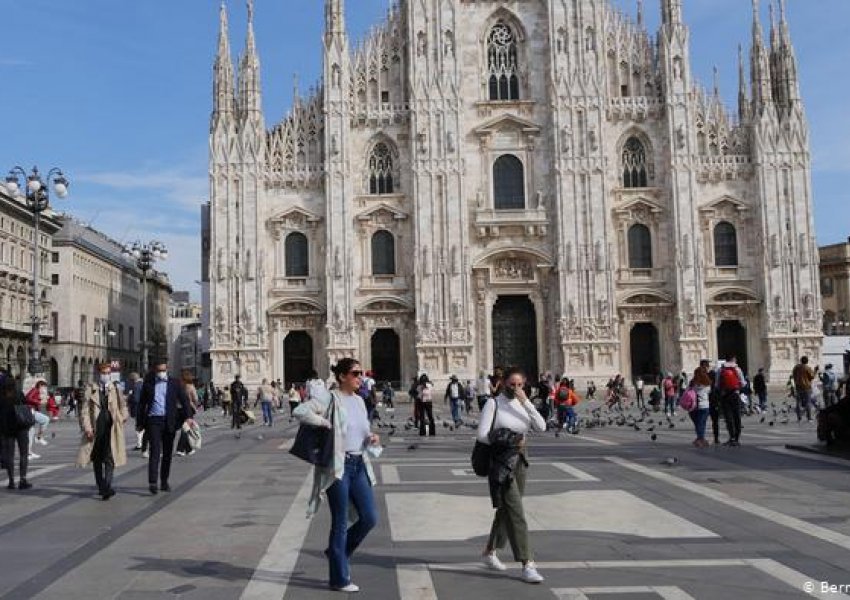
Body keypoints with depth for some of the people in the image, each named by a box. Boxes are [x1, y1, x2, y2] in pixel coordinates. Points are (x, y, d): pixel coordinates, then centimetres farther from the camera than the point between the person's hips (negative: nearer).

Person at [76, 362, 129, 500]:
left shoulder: (115, 389, 10)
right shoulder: (91, 389, 5)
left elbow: (123, 407, 15)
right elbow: (84, 409, -1)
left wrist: (120, 420, 0)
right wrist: (87, 427, -11)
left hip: (111, 430, -1)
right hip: (95, 430, 1)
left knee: (110, 458, -11)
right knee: (97, 459, 10)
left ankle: (107, 487, -16)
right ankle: (101, 487, 22)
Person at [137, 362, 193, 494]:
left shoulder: (174, 383, 7)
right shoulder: (148, 383, 7)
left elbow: (184, 399, 1)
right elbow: (142, 403, 12)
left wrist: (188, 416, -13)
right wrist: (141, 422, 9)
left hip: (169, 422, 2)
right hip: (153, 420, -1)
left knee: (167, 453, 7)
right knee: (155, 451, -12)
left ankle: (164, 482, 18)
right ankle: (152, 482, -16)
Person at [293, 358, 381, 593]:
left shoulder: (359, 401, 12)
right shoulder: (329, 399, -10)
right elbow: (300, 411, -23)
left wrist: (372, 439, 1)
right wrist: (327, 423, -19)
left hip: (359, 465, 7)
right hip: (338, 467, -7)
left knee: (370, 517, 5)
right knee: (340, 522, 2)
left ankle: (337, 552, 29)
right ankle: (339, 579, 15)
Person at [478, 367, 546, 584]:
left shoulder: (522, 404, 8)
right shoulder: (493, 404, -7)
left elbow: (541, 427, -6)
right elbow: (482, 435, -13)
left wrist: (526, 401, -14)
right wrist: (510, 441, -12)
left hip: (519, 461, 7)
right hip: (500, 462, -7)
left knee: (506, 510, 17)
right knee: (515, 512, -11)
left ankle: (490, 551, 35)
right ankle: (527, 565, -10)